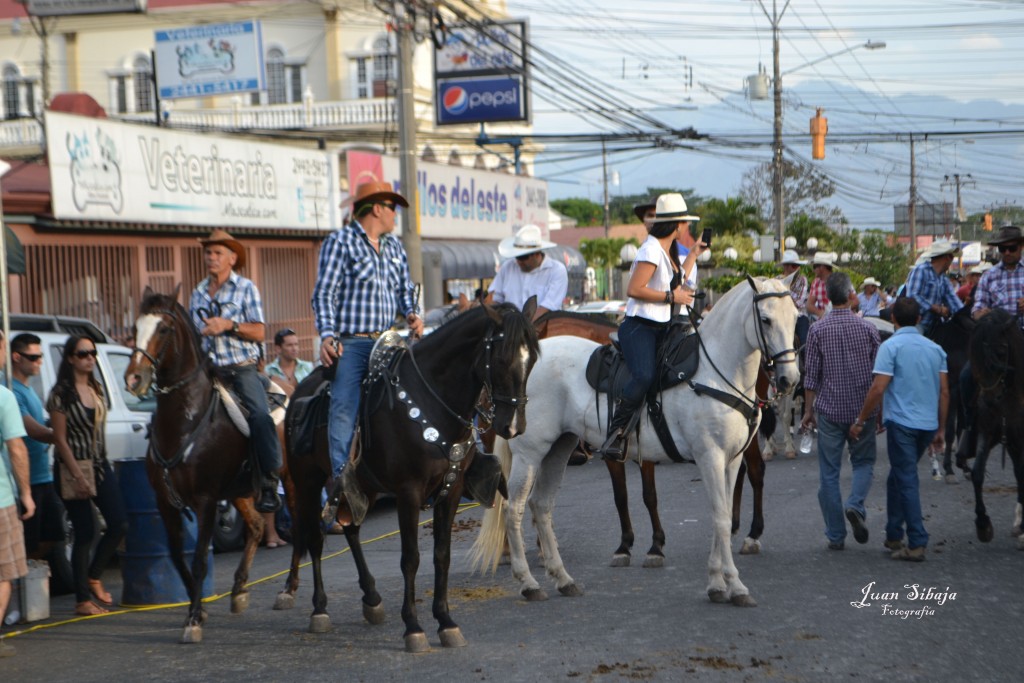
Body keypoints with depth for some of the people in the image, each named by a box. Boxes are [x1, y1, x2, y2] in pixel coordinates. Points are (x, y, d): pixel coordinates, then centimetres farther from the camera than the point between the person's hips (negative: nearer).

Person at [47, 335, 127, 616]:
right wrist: (78, 476, -16)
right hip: (74, 468, -7)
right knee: (85, 533, -3)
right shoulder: (61, 393, -11)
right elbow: (60, 439, -13)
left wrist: (99, 465, 13)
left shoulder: (97, 388, 10)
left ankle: (94, 576, 22)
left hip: (100, 464, 7)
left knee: (119, 525, 1)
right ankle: (83, 599, 7)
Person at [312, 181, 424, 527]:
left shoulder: (395, 247, 21)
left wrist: (412, 315, 3)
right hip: (349, 344, -6)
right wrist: (327, 335, -18)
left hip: (387, 343, 6)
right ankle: (342, 479, -28)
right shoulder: (340, 241, 2)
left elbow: (405, 290, 26)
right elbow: (325, 293, -5)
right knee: (344, 408, -18)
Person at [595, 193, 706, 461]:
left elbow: (675, 282, 32)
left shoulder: (667, 250, 17)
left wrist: (694, 254, 34)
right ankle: (615, 436, -25)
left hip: (661, 328, 10)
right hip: (639, 326, -10)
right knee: (644, 376, -31)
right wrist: (671, 296, -13)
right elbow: (634, 289, -19)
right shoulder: (652, 250, -12)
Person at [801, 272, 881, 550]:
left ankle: (835, 536, 7)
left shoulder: (817, 330, -5)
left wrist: (809, 409, 7)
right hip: (863, 410, 1)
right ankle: (855, 504, -10)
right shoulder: (867, 328, -2)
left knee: (829, 473, 6)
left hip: (829, 410, -1)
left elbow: (811, 375, -4)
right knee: (863, 462, 18)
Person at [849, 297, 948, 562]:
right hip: (928, 424, 6)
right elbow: (944, 391, 10)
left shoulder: (891, 346, -7)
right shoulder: (935, 348, 11)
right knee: (898, 476, 20)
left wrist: (860, 421, -6)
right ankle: (893, 534, 25)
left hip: (901, 421, -6)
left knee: (907, 480, -3)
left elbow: (878, 388, -14)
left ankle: (917, 543, -7)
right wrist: (940, 429, 17)